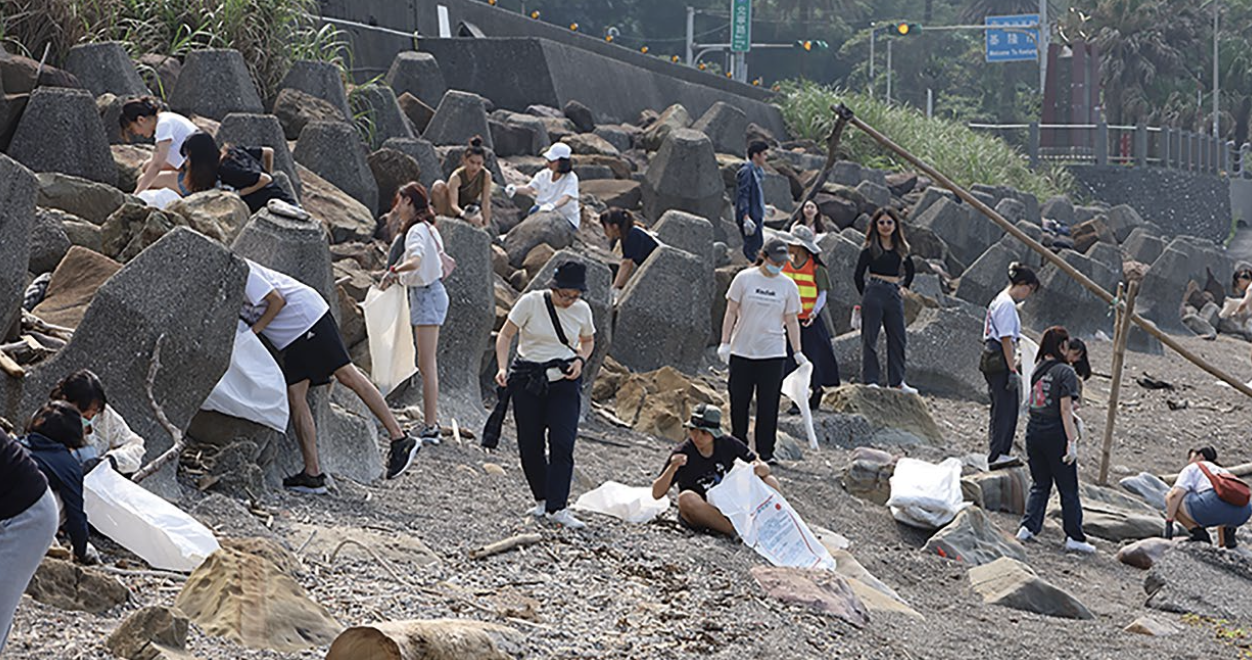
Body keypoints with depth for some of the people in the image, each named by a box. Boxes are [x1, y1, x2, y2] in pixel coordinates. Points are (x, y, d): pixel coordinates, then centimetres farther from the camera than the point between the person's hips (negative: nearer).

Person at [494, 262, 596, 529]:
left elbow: (588, 341, 19)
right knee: (530, 444, 1)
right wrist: (503, 367, -18)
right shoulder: (531, 302, -8)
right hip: (528, 379, -1)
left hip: (564, 381, 1)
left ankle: (557, 507, -15)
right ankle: (541, 499, 20)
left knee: (562, 444, -13)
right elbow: (505, 335, -4)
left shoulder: (582, 310, 1)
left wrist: (580, 360, -2)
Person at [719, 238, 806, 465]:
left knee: (768, 404, -3)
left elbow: (791, 321, 10)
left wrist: (797, 352, 6)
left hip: (772, 353, 0)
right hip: (742, 351, 0)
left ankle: (766, 452, 3)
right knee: (739, 401, 4)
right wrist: (725, 343, -2)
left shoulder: (787, 285, 4)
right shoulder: (745, 278, 0)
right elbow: (731, 312, 3)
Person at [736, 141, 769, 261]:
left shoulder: (757, 171, 15)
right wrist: (746, 217, -26)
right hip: (750, 217, -10)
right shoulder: (746, 171, -15)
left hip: (757, 216, 10)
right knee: (752, 248, -11)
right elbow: (743, 196, -20)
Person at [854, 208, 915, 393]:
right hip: (874, 293, -5)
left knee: (898, 338, 4)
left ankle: (897, 380, 11)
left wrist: (904, 287, 18)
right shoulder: (870, 249, -1)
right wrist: (866, 295, 2)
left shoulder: (900, 249, 12)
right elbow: (858, 275, 0)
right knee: (870, 338, -3)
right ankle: (870, 379, 0)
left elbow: (910, 270, 27)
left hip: (894, 295, 5)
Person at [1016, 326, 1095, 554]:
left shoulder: (1038, 369, 8)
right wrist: (1072, 442, -14)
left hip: (1033, 431, 6)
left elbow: (1033, 402, 11)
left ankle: (1028, 527, 6)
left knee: (1039, 484, 16)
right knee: (1068, 488, 3)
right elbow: (1065, 410, -15)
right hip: (1054, 434, -6)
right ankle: (1074, 537, 5)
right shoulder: (1065, 372, -11)